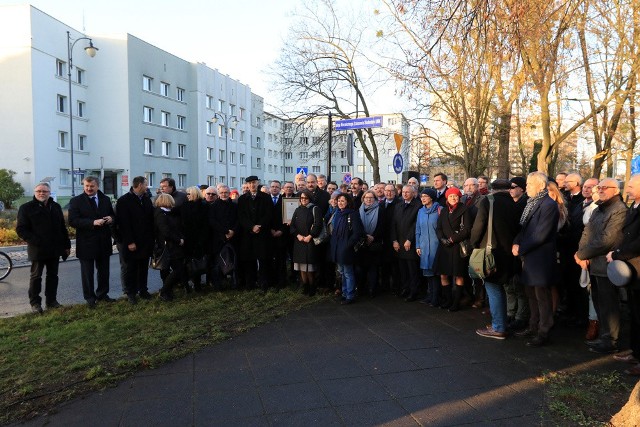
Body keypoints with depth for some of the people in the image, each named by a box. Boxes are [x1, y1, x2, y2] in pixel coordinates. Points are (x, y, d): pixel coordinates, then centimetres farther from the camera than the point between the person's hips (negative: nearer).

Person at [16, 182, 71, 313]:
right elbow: (21, 229, -8)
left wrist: (66, 245, 9)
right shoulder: (26, 208, -4)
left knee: (53, 275, 11)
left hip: (55, 249, 4)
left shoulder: (56, 207, 11)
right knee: (36, 276, 6)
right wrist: (35, 242, -19)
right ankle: (35, 302, 15)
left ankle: (51, 300, 21)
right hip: (37, 249, -4)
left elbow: (62, 228, 13)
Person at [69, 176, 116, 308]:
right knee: (87, 272, 7)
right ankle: (89, 297, 20)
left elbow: (113, 215, 16)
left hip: (103, 241, 4)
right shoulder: (76, 201, -6)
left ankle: (102, 294, 30)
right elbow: (72, 221, -15)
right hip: (86, 242, -4)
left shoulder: (105, 199, 8)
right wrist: (93, 223, -25)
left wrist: (111, 218, -8)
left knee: (104, 270, 14)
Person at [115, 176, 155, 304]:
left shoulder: (147, 199, 8)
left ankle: (143, 290, 25)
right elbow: (123, 223, -14)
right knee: (129, 268, 7)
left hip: (145, 241, 5)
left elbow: (151, 219, 8)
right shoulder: (124, 201, -10)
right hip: (129, 244, -5)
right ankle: (130, 293, 18)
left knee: (143, 267, 13)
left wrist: (151, 238, 2)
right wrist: (129, 242, -18)